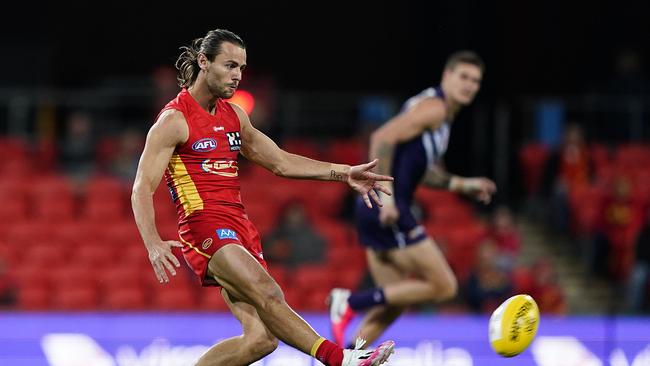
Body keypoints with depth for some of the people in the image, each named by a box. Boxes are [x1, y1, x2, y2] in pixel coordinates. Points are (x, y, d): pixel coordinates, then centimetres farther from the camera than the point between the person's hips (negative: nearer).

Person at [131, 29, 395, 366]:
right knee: (268, 294, -30)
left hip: (239, 226, 8)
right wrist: (153, 245, -26)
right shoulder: (174, 120, -5)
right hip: (204, 227, -8)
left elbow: (280, 162, 26)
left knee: (262, 337, -8)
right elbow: (142, 189, -10)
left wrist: (343, 173, 16)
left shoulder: (233, 115, 18)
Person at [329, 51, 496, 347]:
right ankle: (351, 302, -9)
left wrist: (461, 184, 24)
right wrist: (385, 195, -24)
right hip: (387, 212, -10)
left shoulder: (443, 115, 22)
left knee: (395, 302, 12)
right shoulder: (433, 107, -9)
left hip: (380, 213, 10)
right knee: (443, 286, -7)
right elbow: (382, 138, -21)